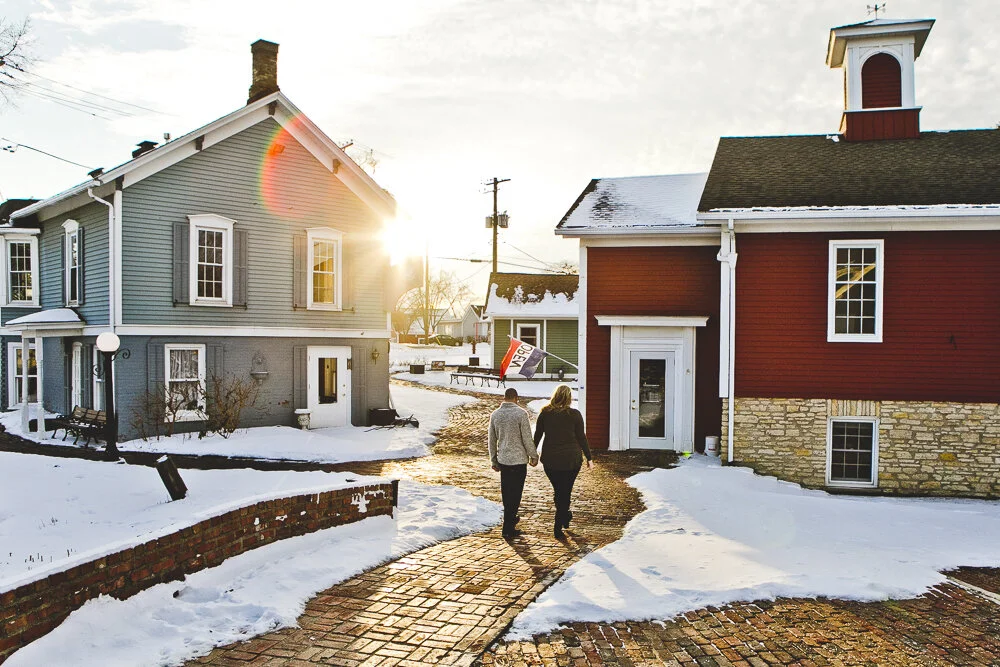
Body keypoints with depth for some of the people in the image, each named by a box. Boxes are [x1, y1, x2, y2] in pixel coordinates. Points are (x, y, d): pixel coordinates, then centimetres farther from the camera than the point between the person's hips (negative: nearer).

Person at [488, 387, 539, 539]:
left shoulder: (495, 414, 3)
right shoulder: (521, 413, -12)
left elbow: (492, 440, 9)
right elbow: (527, 438, -11)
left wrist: (493, 460, 18)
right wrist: (534, 456, 2)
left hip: (503, 459, 5)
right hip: (519, 459, -5)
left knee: (506, 492, 18)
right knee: (515, 493, 1)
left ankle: (511, 517, 36)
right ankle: (508, 529, 1)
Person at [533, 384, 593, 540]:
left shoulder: (545, 412, -3)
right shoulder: (574, 414, -8)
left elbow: (537, 435, 3)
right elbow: (581, 437, -4)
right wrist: (589, 458, 5)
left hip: (549, 459, 2)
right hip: (571, 459, -2)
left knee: (558, 490, 18)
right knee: (565, 491, 8)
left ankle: (565, 516, 35)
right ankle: (558, 527, 9)